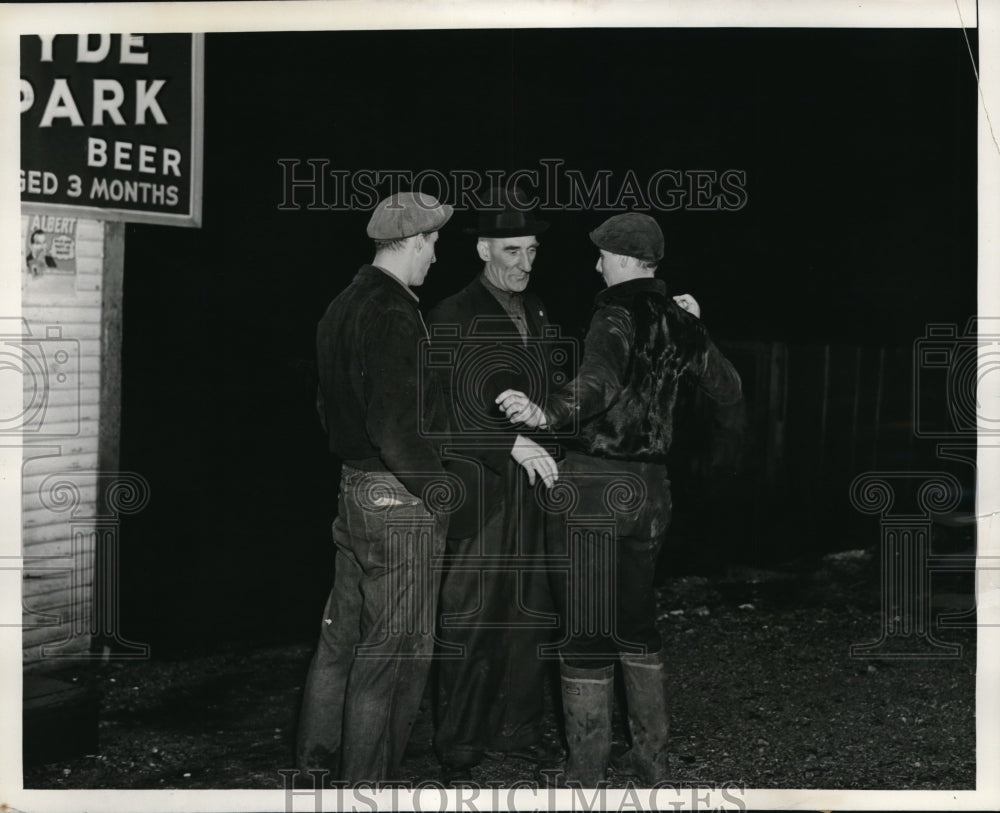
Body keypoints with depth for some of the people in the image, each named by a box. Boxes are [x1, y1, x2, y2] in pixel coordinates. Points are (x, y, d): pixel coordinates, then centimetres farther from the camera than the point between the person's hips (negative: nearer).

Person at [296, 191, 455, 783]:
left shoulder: (344, 306, 12)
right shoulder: (394, 313, -18)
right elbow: (396, 426, -24)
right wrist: (441, 491, -15)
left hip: (355, 490, 10)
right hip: (400, 499, -10)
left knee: (344, 639, 18)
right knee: (396, 652, 0)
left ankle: (317, 766, 29)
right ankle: (367, 783, 9)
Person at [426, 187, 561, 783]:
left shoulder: (535, 313, 15)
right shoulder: (454, 317, -5)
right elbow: (443, 410, -13)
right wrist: (509, 443, -20)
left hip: (535, 487, 6)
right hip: (480, 490, -6)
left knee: (534, 616, 10)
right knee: (473, 622, -1)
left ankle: (518, 732, 25)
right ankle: (458, 753, 11)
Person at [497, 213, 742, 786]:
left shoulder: (616, 313, -12)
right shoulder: (678, 321, 8)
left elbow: (600, 383, -33)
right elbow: (730, 389, 19)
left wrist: (545, 415, -48)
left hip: (595, 485, -7)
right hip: (650, 486, 7)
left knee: (587, 633, -1)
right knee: (636, 622, 19)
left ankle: (587, 776, 6)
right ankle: (653, 757, 26)